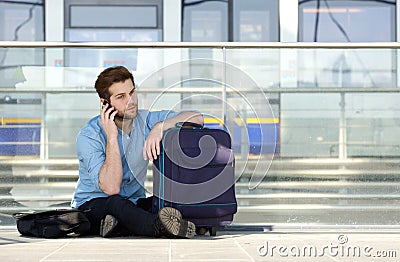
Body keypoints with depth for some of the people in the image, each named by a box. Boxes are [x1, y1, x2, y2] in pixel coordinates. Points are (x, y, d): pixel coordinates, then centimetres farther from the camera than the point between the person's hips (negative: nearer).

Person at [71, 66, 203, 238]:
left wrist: (160, 126, -26)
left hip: (133, 203, 4)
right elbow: (111, 188, -27)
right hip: (93, 204, -4)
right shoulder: (89, 136, -16)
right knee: (115, 203, -39)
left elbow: (196, 118, -11)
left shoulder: (146, 120, -3)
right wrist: (111, 138, -28)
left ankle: (117, 226, -38)